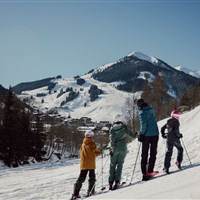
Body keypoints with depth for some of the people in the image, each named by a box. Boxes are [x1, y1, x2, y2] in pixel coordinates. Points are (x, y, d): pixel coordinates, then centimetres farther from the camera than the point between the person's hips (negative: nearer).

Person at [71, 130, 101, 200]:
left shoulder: (83, 144, 9)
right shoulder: (92, 143, -8)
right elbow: (95, 153, -9)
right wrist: (99, 152, 12)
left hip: (83, 164, 5)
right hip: (91, 163, -5)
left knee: (81, 178, 4)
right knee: (92, 177, 11)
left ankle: (75, 194, -4)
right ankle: (90, 191, 11)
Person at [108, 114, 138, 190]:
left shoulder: (112, 128, -4)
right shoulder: (124, 127, -3)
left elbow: (112, 140, -10)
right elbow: (131, 134, 0)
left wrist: (111, 149, -7)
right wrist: (135, 135, 21)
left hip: (115, 148, 0)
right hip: (123, 148, 0)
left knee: (112, 165, 11)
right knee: (119, 164, 8)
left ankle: (111, 182, 7)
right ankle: (117, 182, -1)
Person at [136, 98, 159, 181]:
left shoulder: (141, 112, -9)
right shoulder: (151, 109, 9)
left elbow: (143, 124, -19)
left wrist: (141, 134, -12)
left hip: (146, 135, -4)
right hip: (155, 134, 4)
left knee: (144, 154, 6)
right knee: (153, 153, 9)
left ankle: (144, 173, 3)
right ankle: (150, 171, 3)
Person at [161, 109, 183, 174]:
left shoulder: (168, 122, 11)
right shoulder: (176, 121, -9)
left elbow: (162, 128, 17)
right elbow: (176, 130, -18)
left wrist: (163, 135, 25)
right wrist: (179, 135, -3)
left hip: (169, 139, 5)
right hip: (175, 139, -5)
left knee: (169, 152, 3)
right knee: (180, 149, 19)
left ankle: (166, 167, -4)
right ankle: (178, 162, 11)